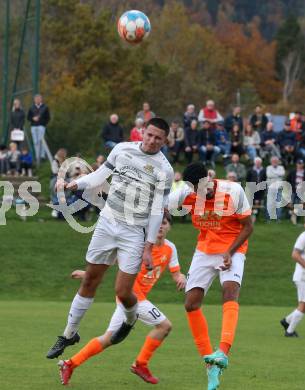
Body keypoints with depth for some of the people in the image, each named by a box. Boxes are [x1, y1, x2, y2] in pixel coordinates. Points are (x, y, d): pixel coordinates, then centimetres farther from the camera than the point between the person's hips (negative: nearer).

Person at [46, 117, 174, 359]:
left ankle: (131, 320, 29)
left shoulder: (164, 170, -9)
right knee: (90, 282, 8)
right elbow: (100, 176, 12)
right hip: (107, 223, 4)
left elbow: (157, 211, -9)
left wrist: (148, 248, -10)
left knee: (123, 292, -6)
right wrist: (75, 184, -6)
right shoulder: (122, 149, 2)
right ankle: (69, 334, 20)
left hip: (134, 233, -4)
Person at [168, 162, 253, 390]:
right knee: (191, 305, -6)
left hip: (232, 250, -4)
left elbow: (247, 227, -9)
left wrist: (229, 252, -19)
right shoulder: (188, 194, -11)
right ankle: (211, 363, 1)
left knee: (230, 291, -30)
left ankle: (223, 353, -43)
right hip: (205, 250, 4)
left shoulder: (233, 192, -18)